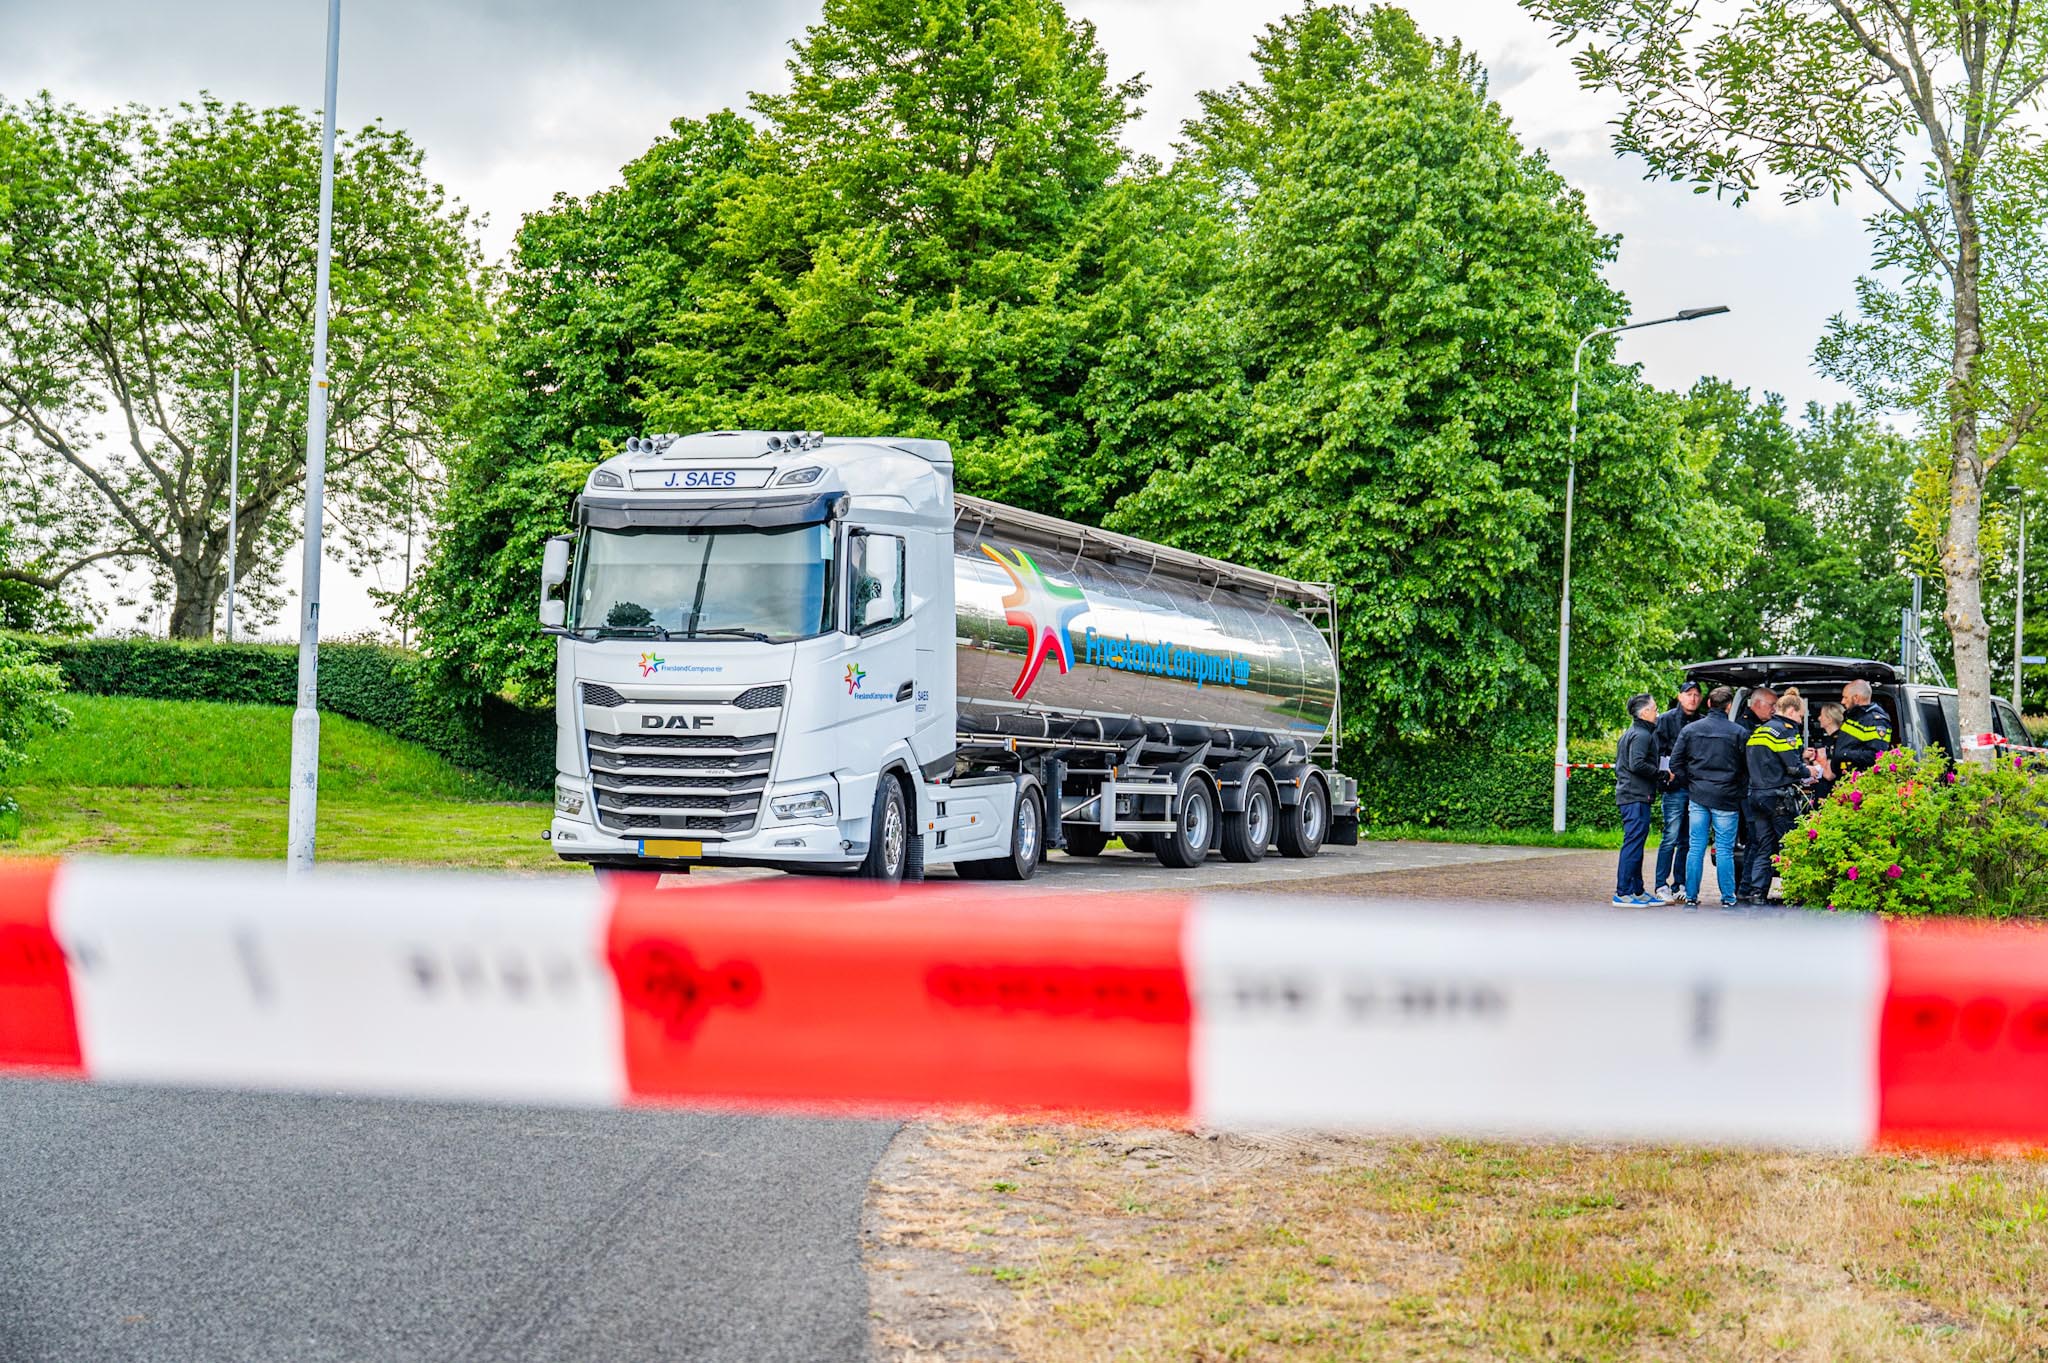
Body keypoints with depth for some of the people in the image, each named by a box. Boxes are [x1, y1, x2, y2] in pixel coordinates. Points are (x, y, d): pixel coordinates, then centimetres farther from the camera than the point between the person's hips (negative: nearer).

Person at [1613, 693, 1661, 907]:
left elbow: (1619, 764, 25)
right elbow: (1637, 764, -22)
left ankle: (1637, 891, 17)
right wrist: (1660, 772, -14)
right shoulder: (1642, 735, -12)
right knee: (1633, 843, -10)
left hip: (1627, 793, 11)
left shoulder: (1630, 733, 20)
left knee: (1635, 844, 13)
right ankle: (1623, 893, -10)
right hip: (1637, 796, -11)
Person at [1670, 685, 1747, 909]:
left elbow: (1676, 763, 2)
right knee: (1724, 850, 3)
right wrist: (1737, 787, 13)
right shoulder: (1738, 733, -5)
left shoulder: (1689, 730, 2)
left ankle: (1691, 897, 7)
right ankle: (1728, 899, 6)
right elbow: (1747, 768, -1)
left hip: (1697, 797, 2)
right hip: (1726, 798, -2)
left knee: (1695, 848, 6)